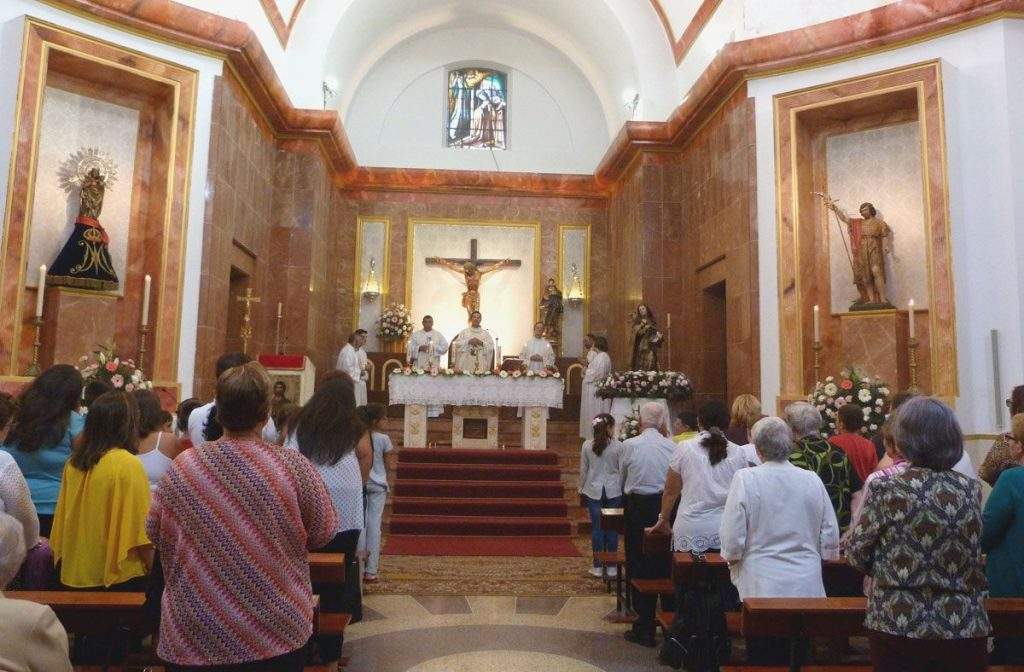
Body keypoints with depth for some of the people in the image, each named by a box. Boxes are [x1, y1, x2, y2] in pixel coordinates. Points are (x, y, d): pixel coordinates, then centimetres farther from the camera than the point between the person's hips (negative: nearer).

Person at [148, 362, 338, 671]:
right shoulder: (294, 466, -17)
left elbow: (154, 532, 2)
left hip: (194, 632, 2)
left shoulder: (183, 466, -12)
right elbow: (323, 532, -6)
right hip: (276, 633, -1)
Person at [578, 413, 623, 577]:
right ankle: (612, 566, 13)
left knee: (597, 527, 6)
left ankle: (597, 567, 10)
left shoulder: (587, 445, -3)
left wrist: (581, 489, 13)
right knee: (612, 527, 8)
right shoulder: (618, 446, -7)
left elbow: (583, 470, 2)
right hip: (613, 490, -1)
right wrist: (622, 488, 11)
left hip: (593, 490, 1)